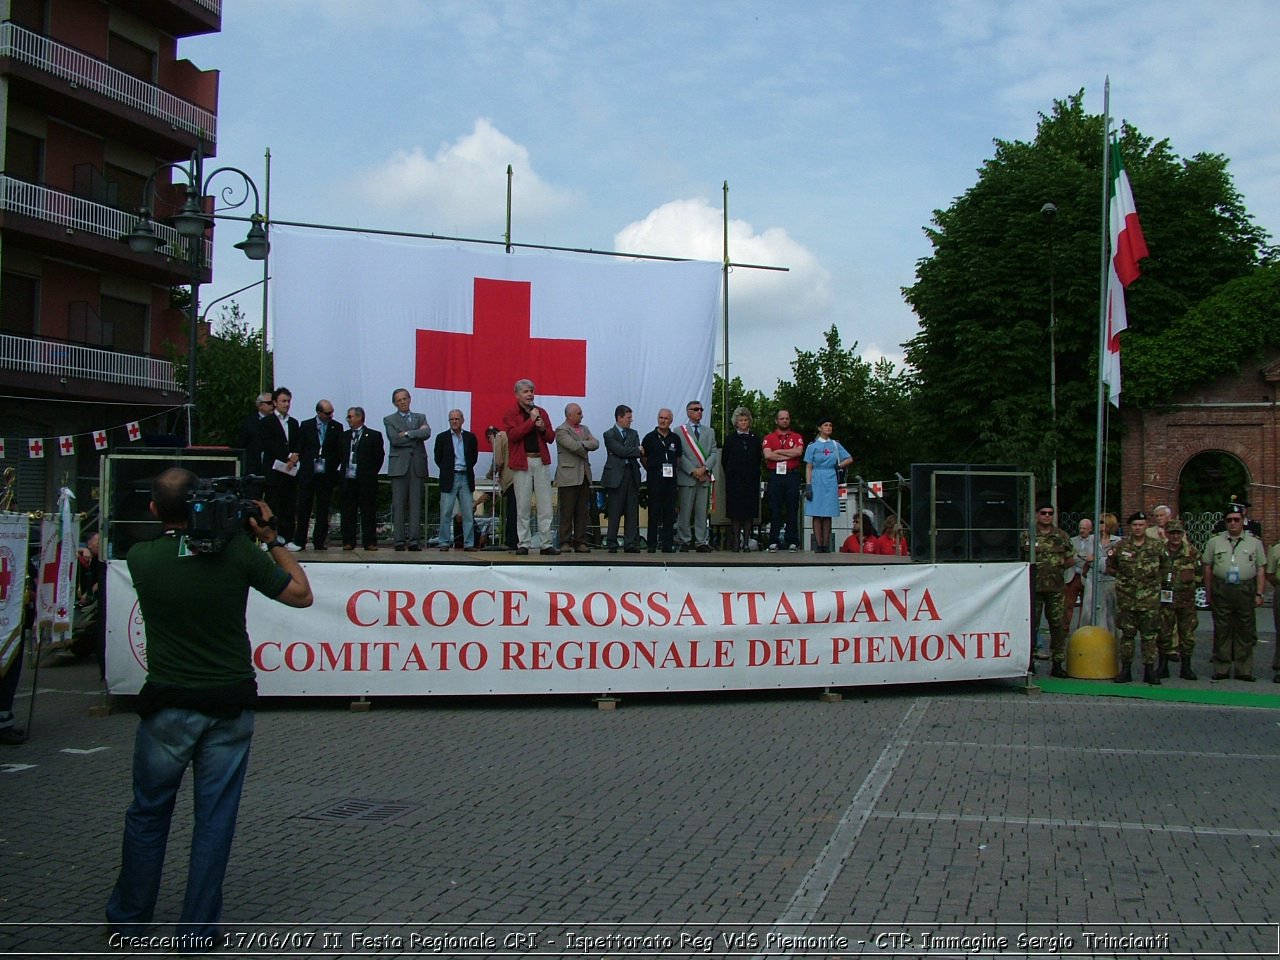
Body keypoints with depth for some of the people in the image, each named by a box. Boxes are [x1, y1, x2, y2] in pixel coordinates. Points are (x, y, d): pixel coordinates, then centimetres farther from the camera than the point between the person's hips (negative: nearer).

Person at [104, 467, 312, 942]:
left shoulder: (140, 557, -9)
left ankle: (127, 918, 29)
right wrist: (273, 538, 6)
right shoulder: (237, 551, -11)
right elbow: (301, 594, 1)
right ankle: (199, 930, 14)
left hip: (168, 706, 0)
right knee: (215, 818, 8)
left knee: (148, 813, 16)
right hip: (230, 705, 0)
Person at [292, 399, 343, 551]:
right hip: (307, 474, 0)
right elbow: (299, 447, 7)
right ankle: (300, 541, 6)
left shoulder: (337, 427, 6)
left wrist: (335, 467, -4)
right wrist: (304, 464, -1)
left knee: (323, 510, 3)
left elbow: (340, 450, 6)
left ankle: (319, 541, 8)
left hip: (326, 474, 0)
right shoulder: (306, 425, 5)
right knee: (304, 508, 1)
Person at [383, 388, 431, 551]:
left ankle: (414, 541, -2)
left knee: (416, 505, -2)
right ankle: (399, 541, -2)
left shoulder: (421, 417, 17)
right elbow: (394, 439, -7)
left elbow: (427, 433, -4)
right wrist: (416, 435, -4)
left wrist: (407, 434, -8)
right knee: (398, 505, -4)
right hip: (399, 466, -2)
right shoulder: (389, 420, 9)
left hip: (417, 466, 2)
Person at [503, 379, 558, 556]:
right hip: (522, 462, -3)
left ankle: (546, 544, 3)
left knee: (545, 506, 1)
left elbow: (551, 438, 13)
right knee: (523, 506, 1)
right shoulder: (511, 414, 3)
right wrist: (531, 421, -14)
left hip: (542, 462, 3)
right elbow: (513, 434, -14)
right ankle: (523, 544, 7)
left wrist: (543, 428, -7)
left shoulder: (542, 412, 14)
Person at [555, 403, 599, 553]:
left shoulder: (584, 429, 18)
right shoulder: (561, 431, -5)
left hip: (584, 476, 7)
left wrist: (582, 444, -10)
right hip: (568, 477, -7)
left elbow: (595, 444, 5)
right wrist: (586, 448, -2)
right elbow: (574, 446, -18)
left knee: (583, 512, 5)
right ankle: (565, 542, 2)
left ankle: (580, 542, 9)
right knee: (567, 512, -3)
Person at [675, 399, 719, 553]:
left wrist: (705, 468, -8)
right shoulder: (679, 431, 4)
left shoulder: (709, 431, 17)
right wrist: (692, 471, -11)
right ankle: (684, 540, 4)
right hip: (686, 477, -3)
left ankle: (701, 542, 2)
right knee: (685, 511, -2)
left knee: (702, 511, 1)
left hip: (705, 477, 3)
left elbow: (714, 453, 8)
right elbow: (679, 455, -4)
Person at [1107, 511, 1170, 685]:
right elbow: (1109, 566, 14)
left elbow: (1165, 567, 16)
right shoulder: (1120, 546, 2)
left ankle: (1149, 670, 6)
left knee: (1150, 635, 1)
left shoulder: (1157, 546, 3)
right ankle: (1126, 669, 11)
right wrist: (1122, 578, 7)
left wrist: (1158, 582, 9)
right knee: (1127, 634, 5)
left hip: (1150, 599, 0)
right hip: (1126, 598, 0)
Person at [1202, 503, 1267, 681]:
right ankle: (1221, 669, 10)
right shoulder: (1214, 541, 8)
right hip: (1221, 590, 0)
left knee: (1245, 632, 3)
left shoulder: (1254, 542, 9)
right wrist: (1209, 595, 5)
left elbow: (1261, 570, 8)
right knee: (1221, 631, 4)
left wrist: (1259, 594, 1)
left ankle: (1244, 671, 9)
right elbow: (1208, 569, 9)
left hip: (1246, 590, 0)